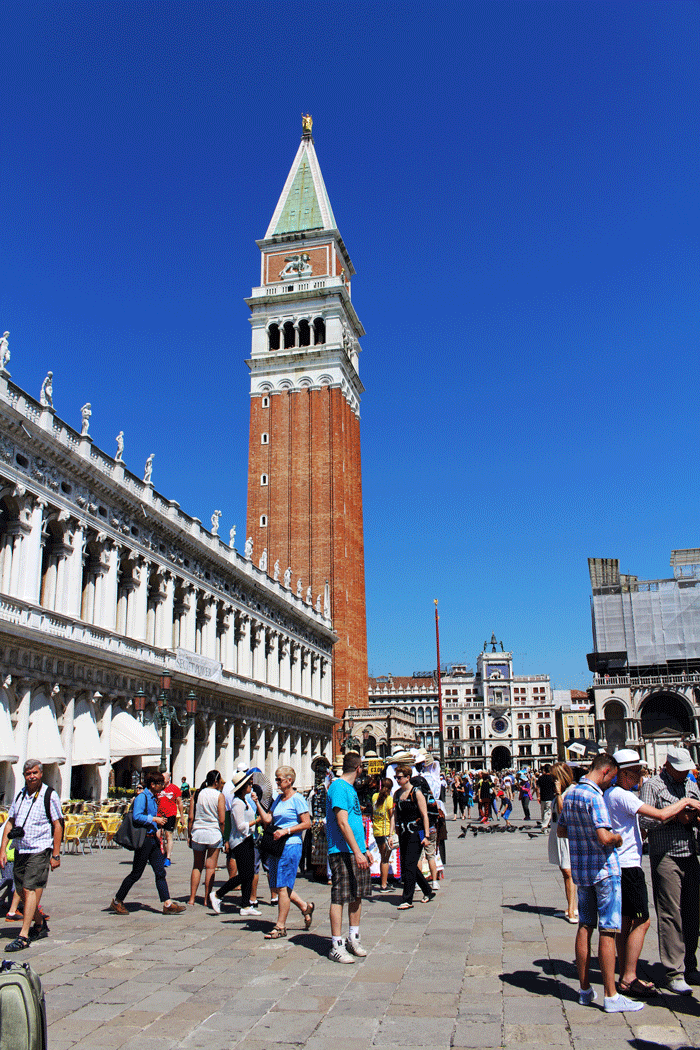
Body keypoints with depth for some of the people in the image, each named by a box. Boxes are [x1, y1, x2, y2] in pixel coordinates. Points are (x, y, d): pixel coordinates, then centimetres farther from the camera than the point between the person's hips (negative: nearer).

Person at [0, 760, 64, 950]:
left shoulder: (49, 795, -8)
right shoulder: (20, 795, 10)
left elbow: (58, 826, -9)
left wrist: (56, 855, -12)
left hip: (40, 851, -6)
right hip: (20, 850, 6)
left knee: (30, 889, -11)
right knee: (21, 890, 12)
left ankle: (23, 936, -7)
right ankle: (40, 923, 32)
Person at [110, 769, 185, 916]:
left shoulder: (153, 798, 14)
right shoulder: (141, 797, -14)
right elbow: (137, 816, -25)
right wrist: (154, 819, -22)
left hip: (152, 839, 9)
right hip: (143, 839, -8)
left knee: (160, 871, 3)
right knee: (136, 873, 1)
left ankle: (167, 904, 2)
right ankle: (117, 901, 17)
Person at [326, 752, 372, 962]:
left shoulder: (350, 788, 17)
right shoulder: (338, 787, -14)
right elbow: (342, 823, -20)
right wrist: (357, 852, -23)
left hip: (356, 851, 9)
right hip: (342, 851, -9)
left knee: (357, 896, 13)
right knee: (339, 898, -3)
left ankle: (353, 939, 24)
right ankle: (336, 946, 3)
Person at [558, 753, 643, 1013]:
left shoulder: (570, 794, 9)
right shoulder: (594, 796, -18)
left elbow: (561, 830, 17)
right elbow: (604, 837, -27)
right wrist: (618, 838, -7)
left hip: (580, 869, 8)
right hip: (604, 869, -8)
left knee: (585, 927, 12)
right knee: (607, 931, -2)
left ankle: (585, 989, 19)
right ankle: (611, 996, 2)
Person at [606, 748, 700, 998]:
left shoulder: (610, 794, 14)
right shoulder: (621, 795, -18)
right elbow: (660, 815, -22)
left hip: (618, 864, 10)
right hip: (628, 865, -10)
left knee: (626, 921, 13)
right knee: (641, 921, -5)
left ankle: (625, 975, 19)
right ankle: (629, 978, 0)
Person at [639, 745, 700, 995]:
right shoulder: (652, 785, -4)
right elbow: (644, 820, -11)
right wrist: (674, 816, -15)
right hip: (665, 858, -6)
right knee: (670, 915, -4)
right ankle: (674, 974, 2)